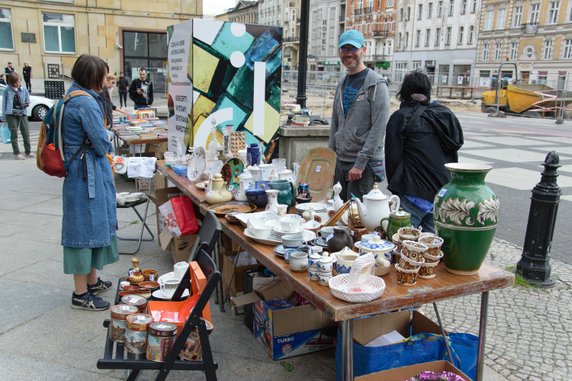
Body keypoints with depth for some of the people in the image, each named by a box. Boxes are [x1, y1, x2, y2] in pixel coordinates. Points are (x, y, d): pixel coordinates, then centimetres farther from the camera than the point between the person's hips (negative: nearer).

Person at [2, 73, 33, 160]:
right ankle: (16, 153, 4)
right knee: (14, 134, 0)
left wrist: (26, 103, -11)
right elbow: (4, 103, 3)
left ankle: (28, 151, 17)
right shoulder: (7, 90, -1)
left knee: (26, 132, 5)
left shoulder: (24, 90, 4)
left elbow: (27, 99, 14)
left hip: (22, 113, 2)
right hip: (11, 114, -2)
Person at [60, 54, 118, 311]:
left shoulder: (73, 98, 12)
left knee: (94, 225, 18)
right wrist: (108, 140, 2)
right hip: (89, 174, -10)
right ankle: (80, 294, 10)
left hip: (80, 171, 10)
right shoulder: (86, 103, -19)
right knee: (86, 227, -2)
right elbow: (102, 144, -18)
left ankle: (91, 280, 32)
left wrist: (102, 138, 4)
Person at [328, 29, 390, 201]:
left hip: (364, 164, -7)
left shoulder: (376, 85, -9)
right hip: (340, 161, 7)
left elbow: (379, 128, -16)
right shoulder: (342, 85, 14)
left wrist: (360, 163, -19)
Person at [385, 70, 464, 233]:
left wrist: (395, 189, 8)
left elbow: (393, 157, -5)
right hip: (445, 190, 7)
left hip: (417, 194, -7)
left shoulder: (401, 117, -6)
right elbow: (456, 144, 17)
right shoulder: (446, 114, 12)